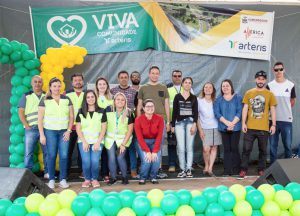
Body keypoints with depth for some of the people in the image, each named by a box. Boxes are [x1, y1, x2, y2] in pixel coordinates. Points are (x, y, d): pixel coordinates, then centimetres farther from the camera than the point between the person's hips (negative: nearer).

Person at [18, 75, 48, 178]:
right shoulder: (26, 96, 9)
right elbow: (21, 112, 4)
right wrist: (27, 125, -5)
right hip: (31, 128, -1)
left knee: (47, 152, 4)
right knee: (28, 153, -2)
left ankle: (47, 172, 13)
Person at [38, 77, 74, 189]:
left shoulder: (66, 99, 6)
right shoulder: (45, 100, 0)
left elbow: (71, 116, 8)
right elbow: (40, 119, 0)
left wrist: (68, 131, -1)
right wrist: (41, 134, -5)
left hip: (64, 131, 2)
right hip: (50, 131, -1)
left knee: (64, 155, -1)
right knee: (51, 156, 2)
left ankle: (63, 179, 10)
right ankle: (51, 180, 14)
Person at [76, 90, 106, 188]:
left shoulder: (101, 111, 6)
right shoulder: (81, 112, 8)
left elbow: (103, 128, 3)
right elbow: (78, 128, 5)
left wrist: (98, 142, -8)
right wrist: (84, 142, -7)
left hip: (97, 141, -1)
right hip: (84, 141, 1)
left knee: (95, 160, -20)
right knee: (86, 161, -19)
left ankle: (95, 179, 5)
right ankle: (87, 179, 7)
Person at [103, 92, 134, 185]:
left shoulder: (128, 113, -8)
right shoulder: (108, 111, -5)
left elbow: (130, 130, -6)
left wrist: (123, 144, -10)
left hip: (123, 138, -1)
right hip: (110, 138, 1)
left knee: (120, 157, -15)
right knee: (111, 158, -10)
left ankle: (124, 177, 8)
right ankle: (113, 177, 12)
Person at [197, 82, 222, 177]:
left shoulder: (215, 101, 9)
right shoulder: (199, 101, 3)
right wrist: (200, 130, -2)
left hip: (216, 127, 2)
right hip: (205, 128, -2)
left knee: (214, 148, -1)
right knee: (206, 149, -10)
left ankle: (210, 169, 6)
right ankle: (206, 166, 12)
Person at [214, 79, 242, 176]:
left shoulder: (238, 98, 3)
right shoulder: (218, 99, 8)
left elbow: (239, 112, -6)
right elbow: (217, 113, -2)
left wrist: (232, 123, -16)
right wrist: (227, 123, -13)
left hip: (235, 127, -2)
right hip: (223, 128, 2)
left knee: (234, 148, -3)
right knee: (227, 149, 4)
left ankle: (235, 170, 6)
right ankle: (227, 170, 8)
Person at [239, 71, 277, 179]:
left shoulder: (270, 94, 3)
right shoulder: (249, 93, 5)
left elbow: (273, 110, 4)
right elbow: (245, 108, 4)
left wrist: (274, 125, -2)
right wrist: (243, 123, -3)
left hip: (264, 128, 0)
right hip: (250, 127, 0)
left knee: (263, 150, 8)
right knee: (246, 149, 1)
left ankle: (261, 170, 20)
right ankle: (243, 170, 8)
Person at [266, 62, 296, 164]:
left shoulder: (290, 85, 1)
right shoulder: (269, 85, 0)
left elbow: (293, 101, 12)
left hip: (287, 120, 0)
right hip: (273, 120, 0)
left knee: (288, 146, 6)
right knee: (273, 146, 7)